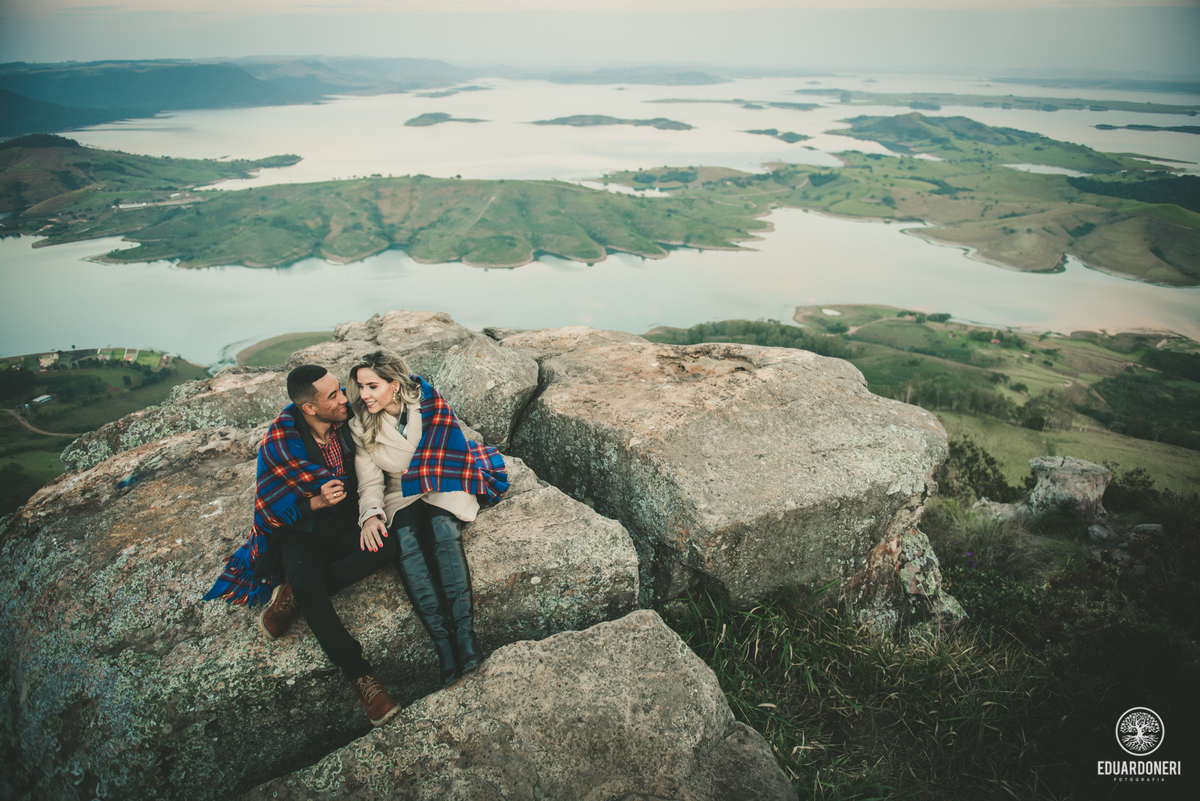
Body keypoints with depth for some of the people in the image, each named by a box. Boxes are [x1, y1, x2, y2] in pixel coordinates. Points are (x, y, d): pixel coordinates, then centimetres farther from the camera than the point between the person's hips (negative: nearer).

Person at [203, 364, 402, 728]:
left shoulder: (347, 418, -8)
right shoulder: (279, 443, -17)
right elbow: (269, 510, -12)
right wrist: (316, 503, -26)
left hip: (345, 520, 3)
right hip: (300, 527, -3)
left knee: (387, 547, -28)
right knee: (306, 580, -33)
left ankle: (294, 596, -17)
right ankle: (359, 674, -26)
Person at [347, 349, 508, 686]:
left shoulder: (429, 403, -6)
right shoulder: (360, 427, -1)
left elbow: (447, 450, -2)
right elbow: (370, 481, -2)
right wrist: (371, 514, -20)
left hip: (443, 483, -1)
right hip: (401, 496, 2)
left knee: (445, 528, -35)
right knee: (404, 541, -32)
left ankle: (465, 633, -42)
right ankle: (443, 643, -38)